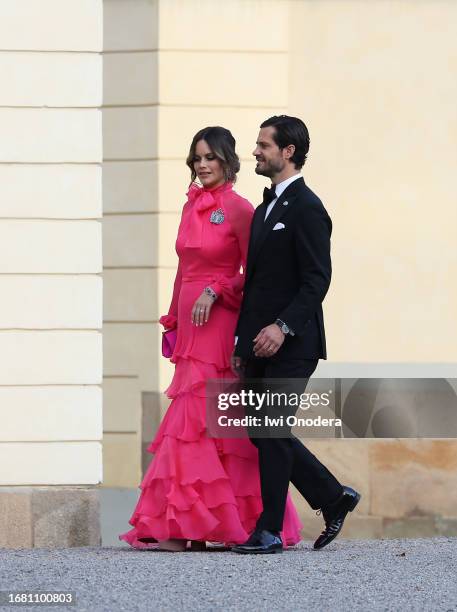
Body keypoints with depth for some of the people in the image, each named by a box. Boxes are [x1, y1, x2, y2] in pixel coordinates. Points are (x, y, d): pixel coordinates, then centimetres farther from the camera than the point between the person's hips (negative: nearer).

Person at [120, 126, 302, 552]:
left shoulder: (238, 209, -6)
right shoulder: (191, 206, 16)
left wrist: (214, 291, -18)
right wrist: (172, 322, 20)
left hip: (221, 326, -7)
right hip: (191, 327, 7)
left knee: (193, 423, -10)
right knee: (210, 426, 6)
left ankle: (180, 529, -11)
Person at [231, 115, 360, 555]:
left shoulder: (306, 209, -10)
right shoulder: (265, 210, 18)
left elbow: (317, 280, -17)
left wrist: (282, 326, -26)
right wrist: (241, 341, 18)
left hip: (290, 344, -9)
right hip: (260, 346, 9)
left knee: (273, 433, -5)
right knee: (263, 432, 10)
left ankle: (269, 531, 2)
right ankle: (334, 498, 22)